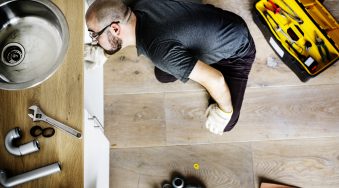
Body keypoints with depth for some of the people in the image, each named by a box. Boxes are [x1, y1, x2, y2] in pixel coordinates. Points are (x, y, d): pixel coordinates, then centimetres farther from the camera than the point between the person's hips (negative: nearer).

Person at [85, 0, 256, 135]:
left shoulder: (160, 49, -41)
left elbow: (215, 80, -36)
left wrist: (224, 112, -18)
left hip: (237, 51, -6)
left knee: (224, 124, -9)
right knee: (162, 75, 7)